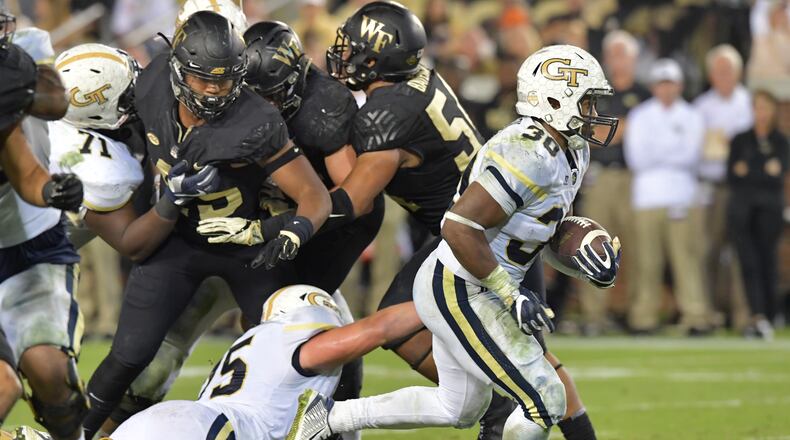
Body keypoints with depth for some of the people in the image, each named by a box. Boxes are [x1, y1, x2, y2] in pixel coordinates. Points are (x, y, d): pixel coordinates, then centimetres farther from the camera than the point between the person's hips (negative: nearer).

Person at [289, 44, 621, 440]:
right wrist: (512, 296, -25)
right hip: (459, 294, -11)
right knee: (545, 403, -9)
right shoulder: (526, 155, -25)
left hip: (461, 289, 11)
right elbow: (459, 227, -28)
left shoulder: (570, 152, 7)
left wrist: (577, 256, 2)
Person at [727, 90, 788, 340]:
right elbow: (732, 178, 5)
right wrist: (764, 172, -4)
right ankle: (759, 317, -21)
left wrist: (748, 172, -10)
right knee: (749, 262, -12)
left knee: (768, 262, -4)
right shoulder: (740, 140, 14)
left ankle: (765, 319, 0)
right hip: (741, 209, 0)